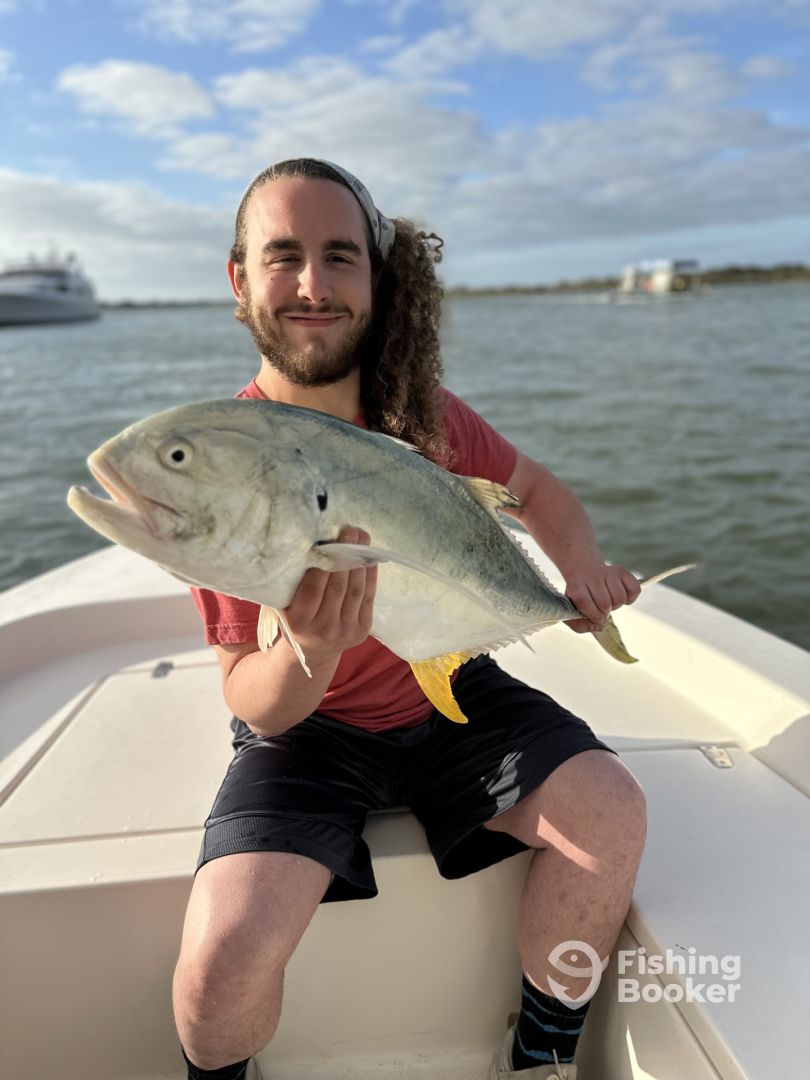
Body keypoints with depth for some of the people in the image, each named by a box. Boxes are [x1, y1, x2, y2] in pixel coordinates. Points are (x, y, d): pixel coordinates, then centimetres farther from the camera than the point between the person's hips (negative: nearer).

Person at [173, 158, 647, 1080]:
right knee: (226, 952, -23)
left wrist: (580, 564, -10)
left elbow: (537, 489, 12)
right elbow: (253, 704, -15)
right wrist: (310, 651, -39)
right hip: (308, 726, -3)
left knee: (611, 809, -16)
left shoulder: (426, 415, -8)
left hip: (449, 695, 4)